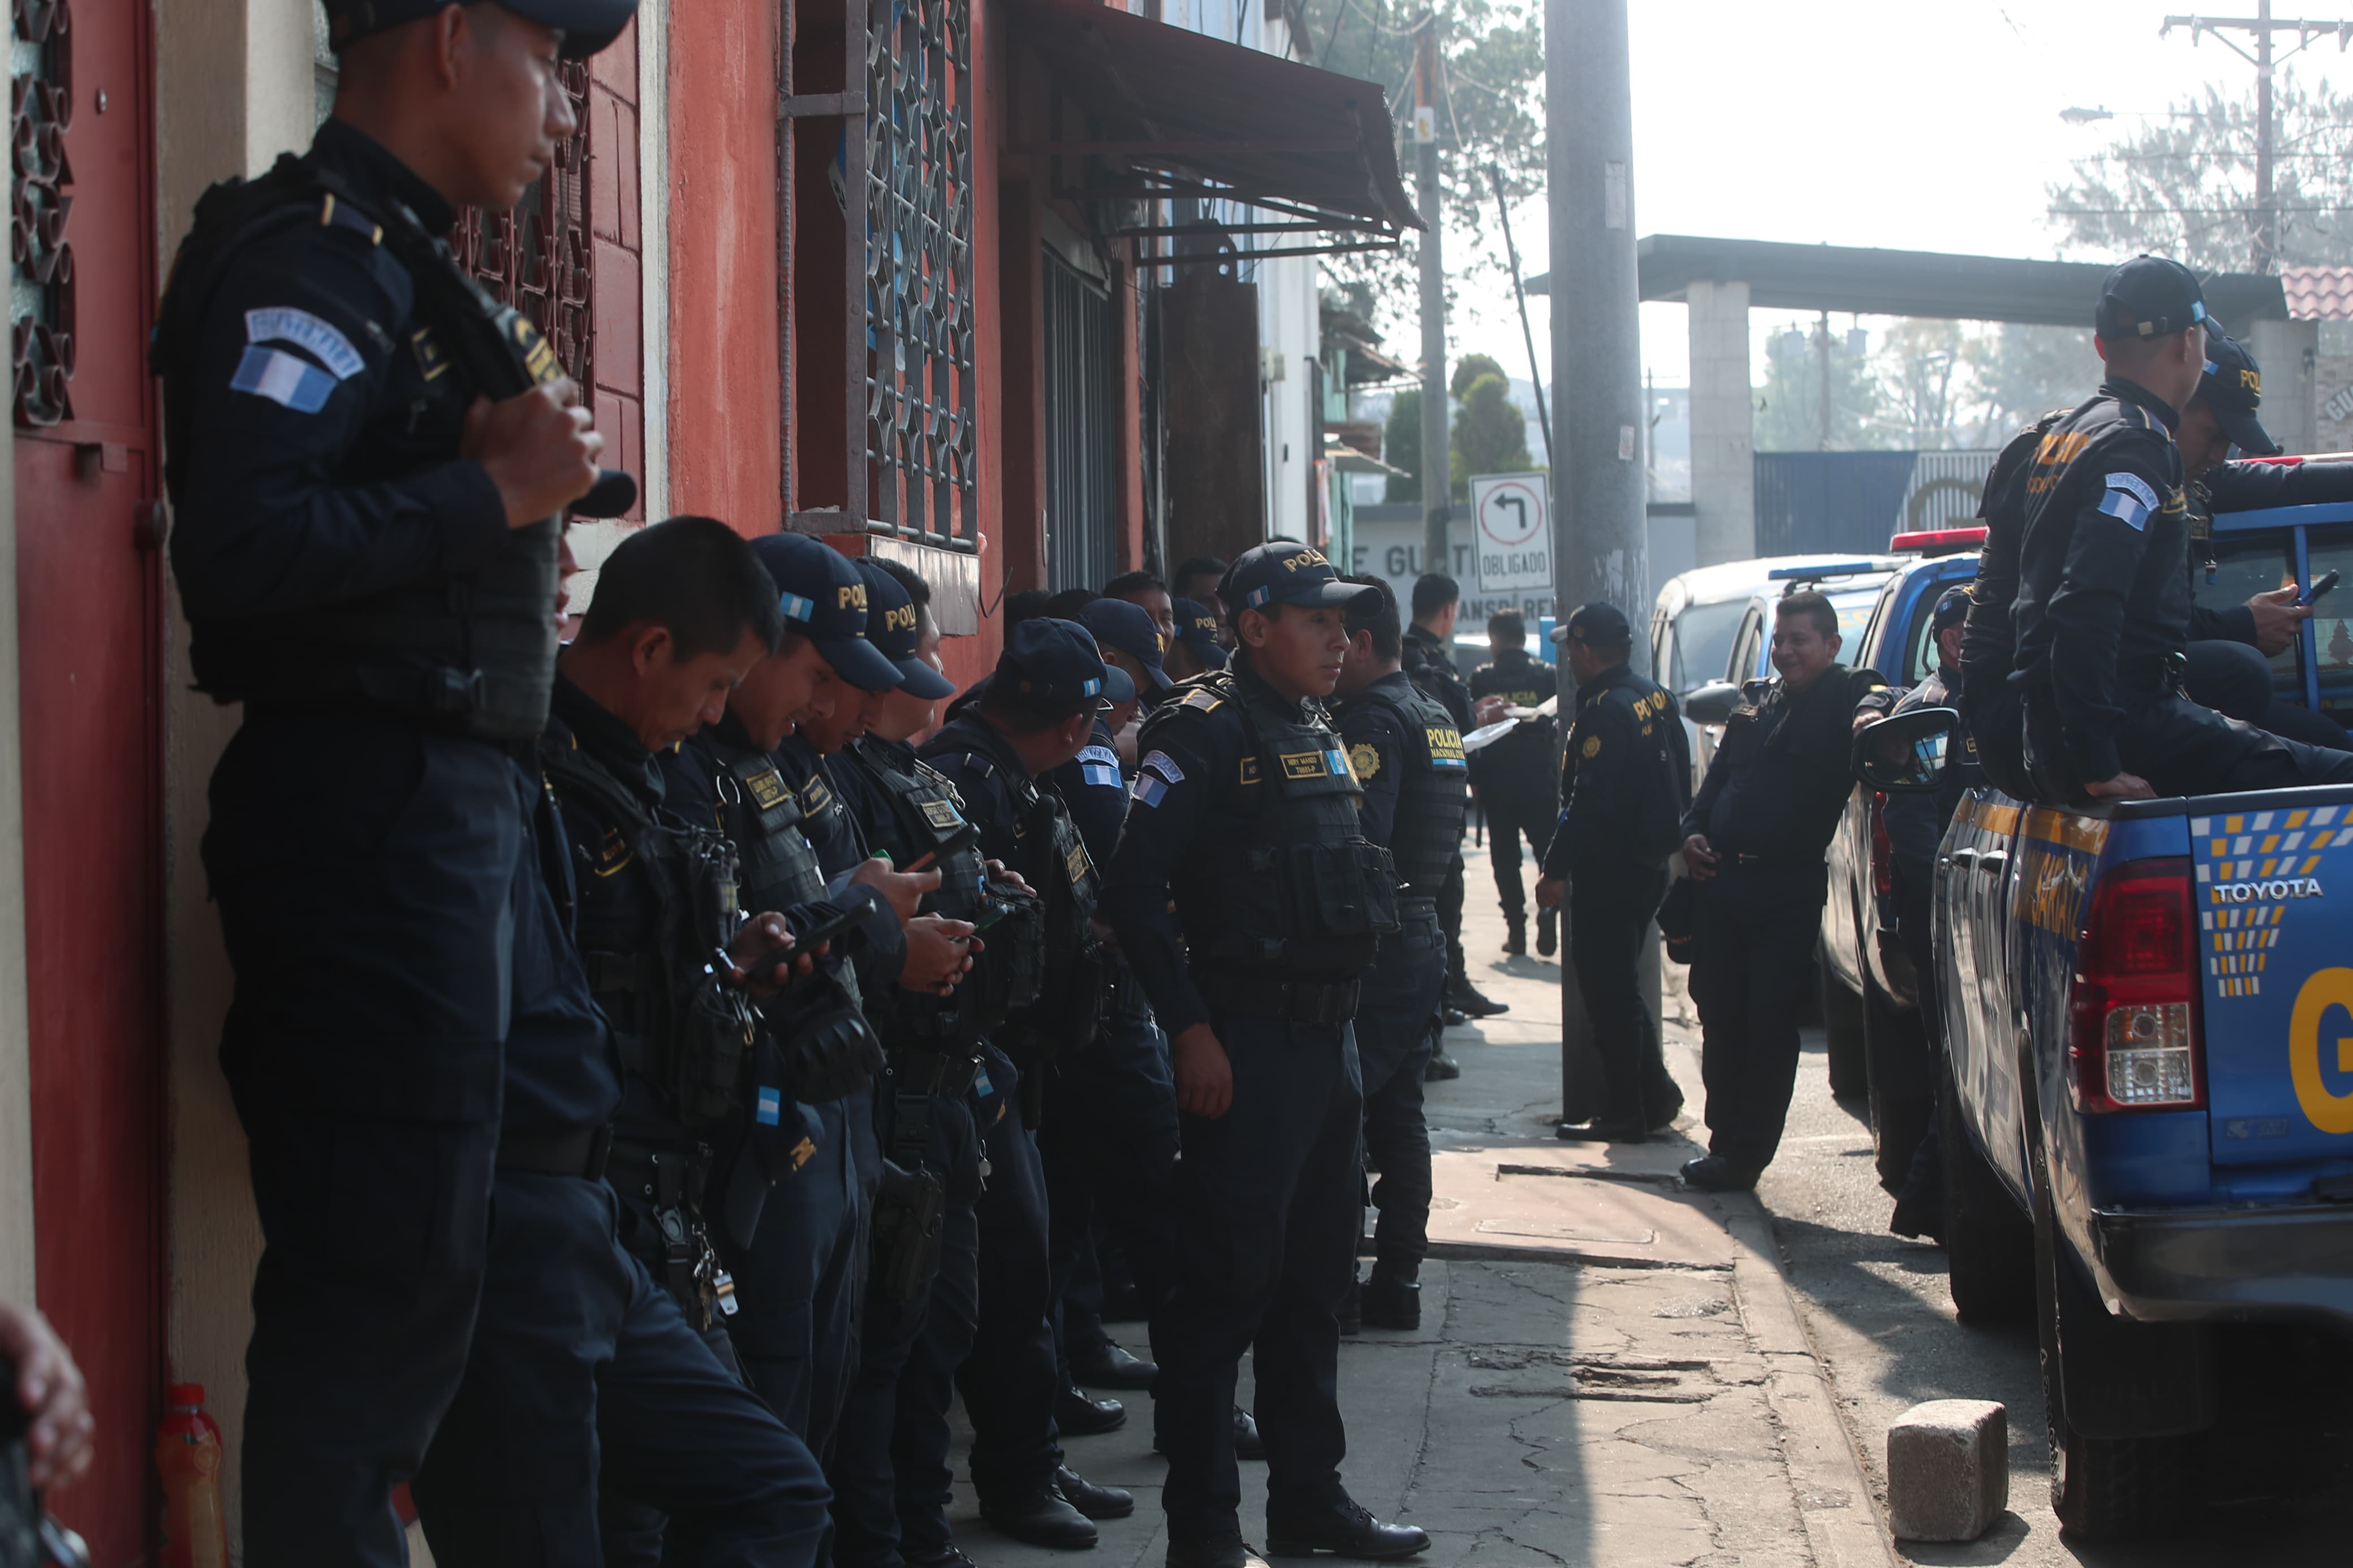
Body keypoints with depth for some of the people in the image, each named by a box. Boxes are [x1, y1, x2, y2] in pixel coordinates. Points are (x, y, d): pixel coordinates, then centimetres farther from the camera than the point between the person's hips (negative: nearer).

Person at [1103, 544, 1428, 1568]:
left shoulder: (1317, 735, 16)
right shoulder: (1204, 733, -11)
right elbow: (1134, 887, -18)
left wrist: (1346, 1012, 16)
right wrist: (1191, 1030, -19)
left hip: (1328, 1037, 9)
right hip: (1246, 1047, -9)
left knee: (1315, 1279, 15)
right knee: (1226, 1286, -5)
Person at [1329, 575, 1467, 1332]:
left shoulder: (1373, 722, -15)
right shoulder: (1436, 719, 16)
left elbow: (1357, 837, -23)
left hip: (1370, 945, -10)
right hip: (1421, 934, 10)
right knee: (1399, 1113, 12)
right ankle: (1397, 1280, 16)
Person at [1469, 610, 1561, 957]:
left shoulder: (1481, 678, -2)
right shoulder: (1547, 675, 0)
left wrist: (1475, 777, 6)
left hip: (1497, 782, 0)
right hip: (1541, 780, 1)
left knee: (1506, 856, 6)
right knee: (1547, 850, 7)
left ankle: (1516, 926, 3)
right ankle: (1548, 913, -13)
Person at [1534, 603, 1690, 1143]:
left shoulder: (1606, 710, -19)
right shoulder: (1654, 696, 10)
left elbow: (1590, 803, -24)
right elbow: (1677, 782, 18)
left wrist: (1556, 869, -20)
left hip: (1609, 871, -10)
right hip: (1649, 864, 10)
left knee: (1609, 993, -3)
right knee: (1623, 987, 19)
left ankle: (1624, 1113, 1)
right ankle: (1655, 1093, 23)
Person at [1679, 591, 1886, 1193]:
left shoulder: (1846, 697, 1)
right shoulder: (1755, 702, 18)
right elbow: (1716, 777, 23)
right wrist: (1694, 831, 6)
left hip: (1789, 890, -6)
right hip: (1720, 881, 6)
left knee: (1769, 1025, -2)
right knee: (1720, 1018, 10)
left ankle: (1745, 1154, 4)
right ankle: (1724, 1140, 21)